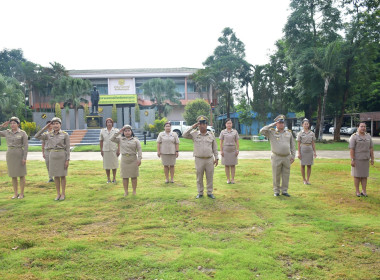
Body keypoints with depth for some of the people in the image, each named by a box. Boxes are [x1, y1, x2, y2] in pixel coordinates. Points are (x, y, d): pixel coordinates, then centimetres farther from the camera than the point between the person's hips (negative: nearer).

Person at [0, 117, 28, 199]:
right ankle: (15, 193, 18)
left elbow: (25, 146, -8)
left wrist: (24, 158, -14)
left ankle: (21, 193, 12)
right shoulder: (7, 132, 6)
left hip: (19, 155, -4)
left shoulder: (23, 133, -6)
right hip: (10, 154, 4)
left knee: (21, 175, 2)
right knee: (13, 175, 9)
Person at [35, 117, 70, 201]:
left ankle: (63, 194, 14)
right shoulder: (49, 135, 6)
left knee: (62, 175, 2)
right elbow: (37, 136, -2)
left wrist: (67, 160, -11)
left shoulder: (65, 135, -5)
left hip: (62, 156, -3)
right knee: (55, 176, 8)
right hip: (53, 156, 4)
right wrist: (45, 127, -1)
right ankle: (58, 194, 18)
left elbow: (68, 148, -6)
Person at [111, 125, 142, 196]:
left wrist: (139, 159, -11)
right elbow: (112, 139, -4)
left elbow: (139, 149, -2)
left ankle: (134, 191, 14)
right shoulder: (120, 139, 8)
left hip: (133, 160, -1)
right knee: (125, 177, 5)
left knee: (134, 176, 4)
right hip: (124, 160, 1)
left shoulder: (135, 140, 3)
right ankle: (126, 191, 15)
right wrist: (119, 132, -4)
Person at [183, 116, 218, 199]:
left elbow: (215, 148, 7)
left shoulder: (211, 134, 4)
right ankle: (200, 193, 19)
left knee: (210, 177, 7)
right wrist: (193, 127, -11)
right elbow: (184, 135, -10)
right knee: (199, 177, 7)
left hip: (210, 160, 1)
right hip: (199, 160, -1)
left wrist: (216, 158, 3)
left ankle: (210, 192, 19)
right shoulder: (194, 134, 2)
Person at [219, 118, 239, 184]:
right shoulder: (223, 132, 2)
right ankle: (228, 179, 12)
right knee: (226, 165, 4)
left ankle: (233, 179, 10)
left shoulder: (235, 132, 4)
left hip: (233, 150, 0)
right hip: (225, 150, 0)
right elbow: (221, 142, 1)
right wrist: (221, 151, -5)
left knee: (233, 165, 3)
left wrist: (237, 150, -2)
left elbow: (237, 142, 4)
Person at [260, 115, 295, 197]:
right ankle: (276, 191, 16)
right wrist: (272, 125, -12)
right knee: (276, 175, 3)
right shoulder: (271, 132, 1)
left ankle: (284, 191, 19)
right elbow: (262, 131, -16)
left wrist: (293, 156, 6)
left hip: (287, 158, 3)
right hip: (276, 158, -3)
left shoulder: (289, 133, 10)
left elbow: (292, 146, 13)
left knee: (286, 175, 8)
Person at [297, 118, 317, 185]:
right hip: (303, 150, -2)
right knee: (302, 165, 3)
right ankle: (304, 180, 13)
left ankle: (308, 179, 12)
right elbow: (299, 144, -1)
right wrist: (299, 153, -6)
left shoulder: (312, 133, 5)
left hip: (310, 150, 2)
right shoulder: (300, 133, -1)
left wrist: (314, 152, 1)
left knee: (309, 165, 4)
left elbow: (313, 143, 7)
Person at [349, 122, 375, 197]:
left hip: (366, 159, 5)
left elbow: (371, 148, 9)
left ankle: (364, 191, 14)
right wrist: (352, 160, -17)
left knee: (364, 175, 7)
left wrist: (372, 158, 4)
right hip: (357, 159, -5)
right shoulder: (354, 136, -9)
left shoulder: (368, 136, 7)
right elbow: (351, 149, -13)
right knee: (357, 175, 2)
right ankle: (357, 192, 11)